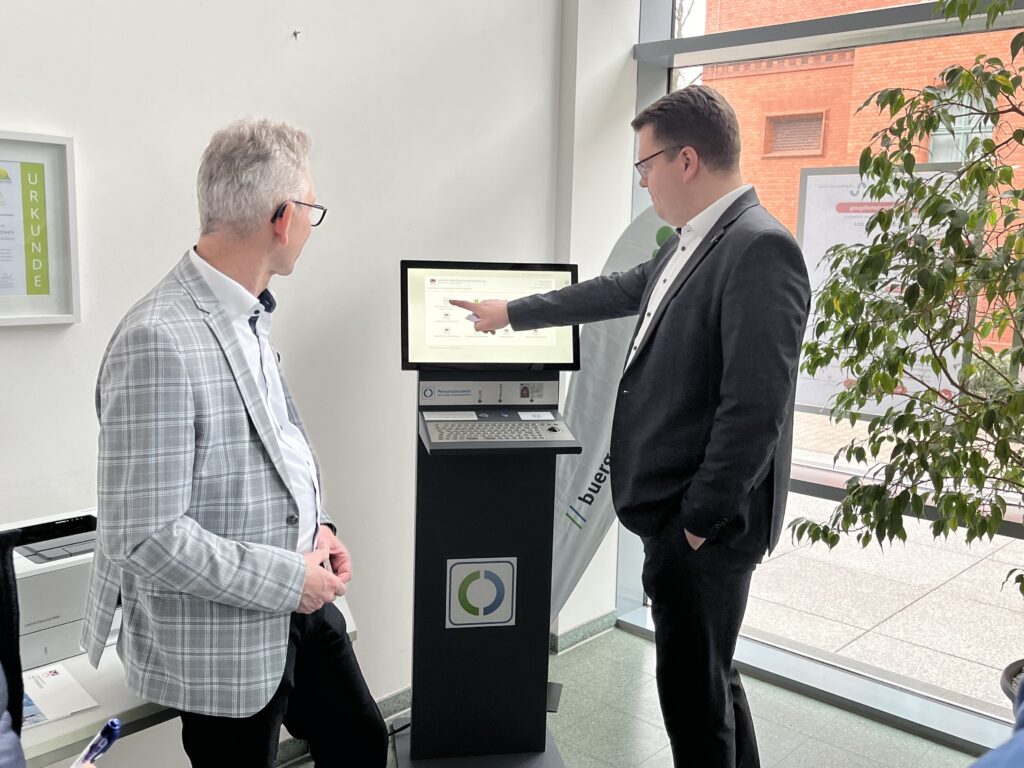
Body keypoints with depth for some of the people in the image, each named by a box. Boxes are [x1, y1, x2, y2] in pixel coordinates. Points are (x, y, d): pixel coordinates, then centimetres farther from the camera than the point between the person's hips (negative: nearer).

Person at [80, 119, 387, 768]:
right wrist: (287, 580, -19)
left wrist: (315, 525, 2)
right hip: (226, 641, -8)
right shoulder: (158, 342, -27)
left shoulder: (249, 314, 3)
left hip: (298, 603, 8)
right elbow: (147, 538, -26)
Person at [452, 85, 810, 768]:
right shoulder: (692, 245, 9)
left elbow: (754, 406, -25)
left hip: (705, 524, -9)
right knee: (708, 673, 22)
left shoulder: (760, 249, -20)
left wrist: (701, 518, -18)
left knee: (694, 684, 8)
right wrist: (512, 313, 32)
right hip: (676, 510, 9)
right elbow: (617, 290, 23)